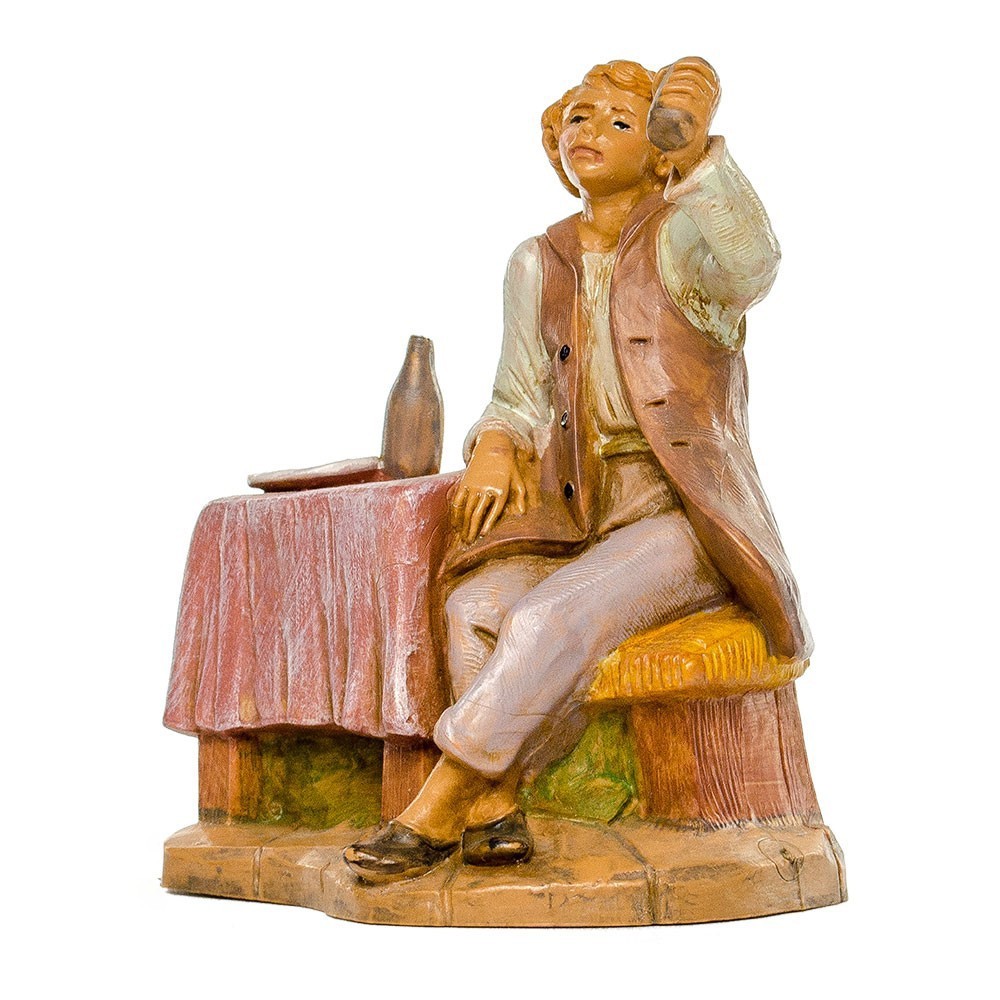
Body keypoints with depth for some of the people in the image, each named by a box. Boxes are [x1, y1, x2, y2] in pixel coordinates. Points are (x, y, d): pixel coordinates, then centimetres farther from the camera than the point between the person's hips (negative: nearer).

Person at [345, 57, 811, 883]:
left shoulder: (686, 240, -2)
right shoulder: (539, 266, 13)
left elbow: (750, 264, -27)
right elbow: (521, 401, 14)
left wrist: (698, 145, -41)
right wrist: (494, 450, -8)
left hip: (684, 519, -5)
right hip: (578, 518, 5)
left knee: (554, 619, -30)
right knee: (479, 609, -25)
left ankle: (437, 809, -21)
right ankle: (494, 810, -26)